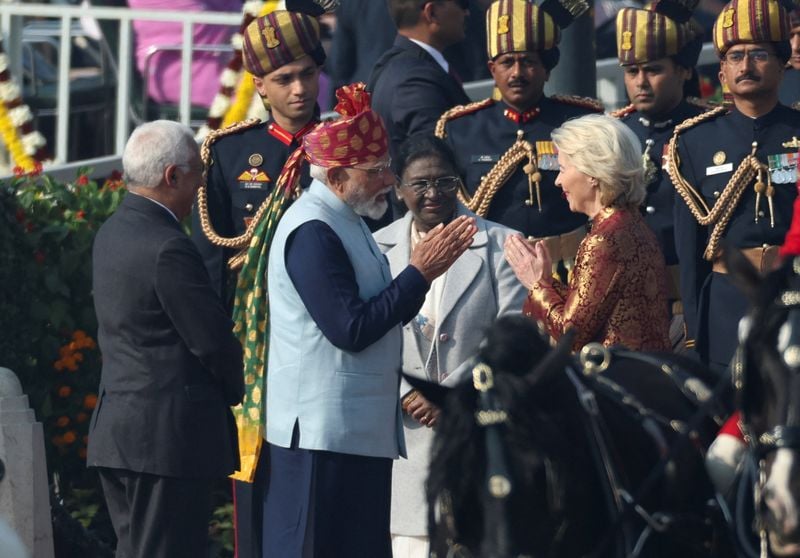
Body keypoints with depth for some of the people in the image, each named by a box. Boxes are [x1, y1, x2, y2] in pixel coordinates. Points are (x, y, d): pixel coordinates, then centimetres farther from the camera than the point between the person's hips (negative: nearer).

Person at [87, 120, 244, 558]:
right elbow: (212, 341, -16)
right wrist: (242, 390, 3)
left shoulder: (112, 234, 10)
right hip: (169, 434, -9)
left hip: (114, 431, 9)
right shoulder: (168, 249, -19)